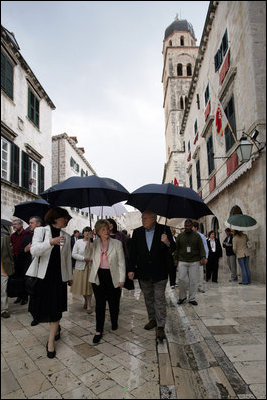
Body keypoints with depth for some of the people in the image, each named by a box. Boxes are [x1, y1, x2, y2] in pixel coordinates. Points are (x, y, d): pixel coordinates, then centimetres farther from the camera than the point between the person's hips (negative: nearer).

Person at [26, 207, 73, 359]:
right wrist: (50, 242, -32)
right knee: (41, 307, 9)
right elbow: (34, 250, -16)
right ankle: (56, 327, 38)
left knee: (56, 309, 2)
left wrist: (70, 276, 15)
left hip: (59, 276, 2)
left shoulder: (66, 236, 7)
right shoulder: (40, 230, -2)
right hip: (42, 275, -1)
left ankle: (51, 342, 17)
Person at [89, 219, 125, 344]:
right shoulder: (94, 244, 2)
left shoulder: (117, 243, -3)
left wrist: (122, 279, -3)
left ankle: (114, 323, 41)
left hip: (113, 277, 0)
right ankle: (99, 331, 17)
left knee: (114, 303, 13)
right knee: (99, 304, 4)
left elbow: (121, 262, -1)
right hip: (98, 277, 1)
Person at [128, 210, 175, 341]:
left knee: (159, 299, 0)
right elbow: (133, 252, 3)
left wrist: (167, 243, -29)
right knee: (148, 298, 18)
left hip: (159, 272, -4)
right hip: (143, 273, 4)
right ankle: (152, 319, 36)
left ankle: (160, 327, 10)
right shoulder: (137, 232, 0)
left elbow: (173, 249, -7)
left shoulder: (164, 230, -8)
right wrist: (131, 269, -2)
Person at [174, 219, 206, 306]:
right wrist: (176, 259, 8)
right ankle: (182, 296, 16)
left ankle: (192, 298, 15)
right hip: (182, 261, 0)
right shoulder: (180, 236, 8)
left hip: (194, 262, 0)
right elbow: (177, 249, 12)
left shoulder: (197, 236, 6)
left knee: (194, 281, 1)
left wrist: (203, 257, -9)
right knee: (182, 279, -4)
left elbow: (201, 248, 4)